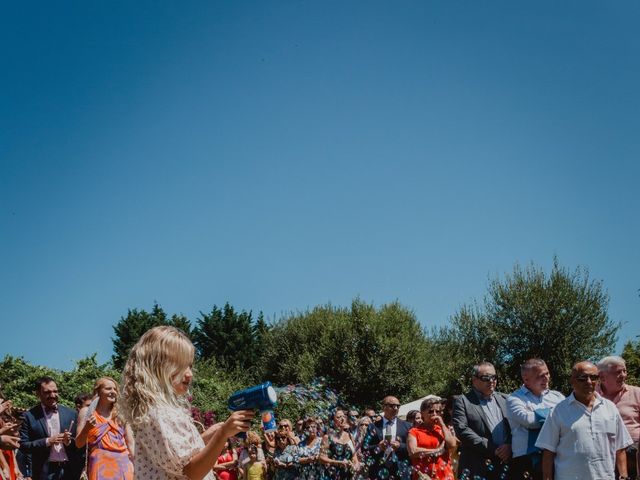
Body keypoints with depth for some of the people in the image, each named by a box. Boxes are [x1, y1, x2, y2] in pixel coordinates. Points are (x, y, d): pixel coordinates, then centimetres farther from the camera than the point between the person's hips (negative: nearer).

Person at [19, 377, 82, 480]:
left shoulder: (71, 414, 8)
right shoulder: (30, 416, 0)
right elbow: (23, 446, -4)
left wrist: (69, 441, -10)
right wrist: (47, 441, -15)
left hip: (70, 470, 2)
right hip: (45, 472, -2)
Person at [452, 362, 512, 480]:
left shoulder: (504, 399, 17)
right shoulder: (462, 401, 2)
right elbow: (462, 430, -9)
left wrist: (509, 446, -9)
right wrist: (491, 448, -13)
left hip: (506, 465, 4)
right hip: (477, 469, -4)